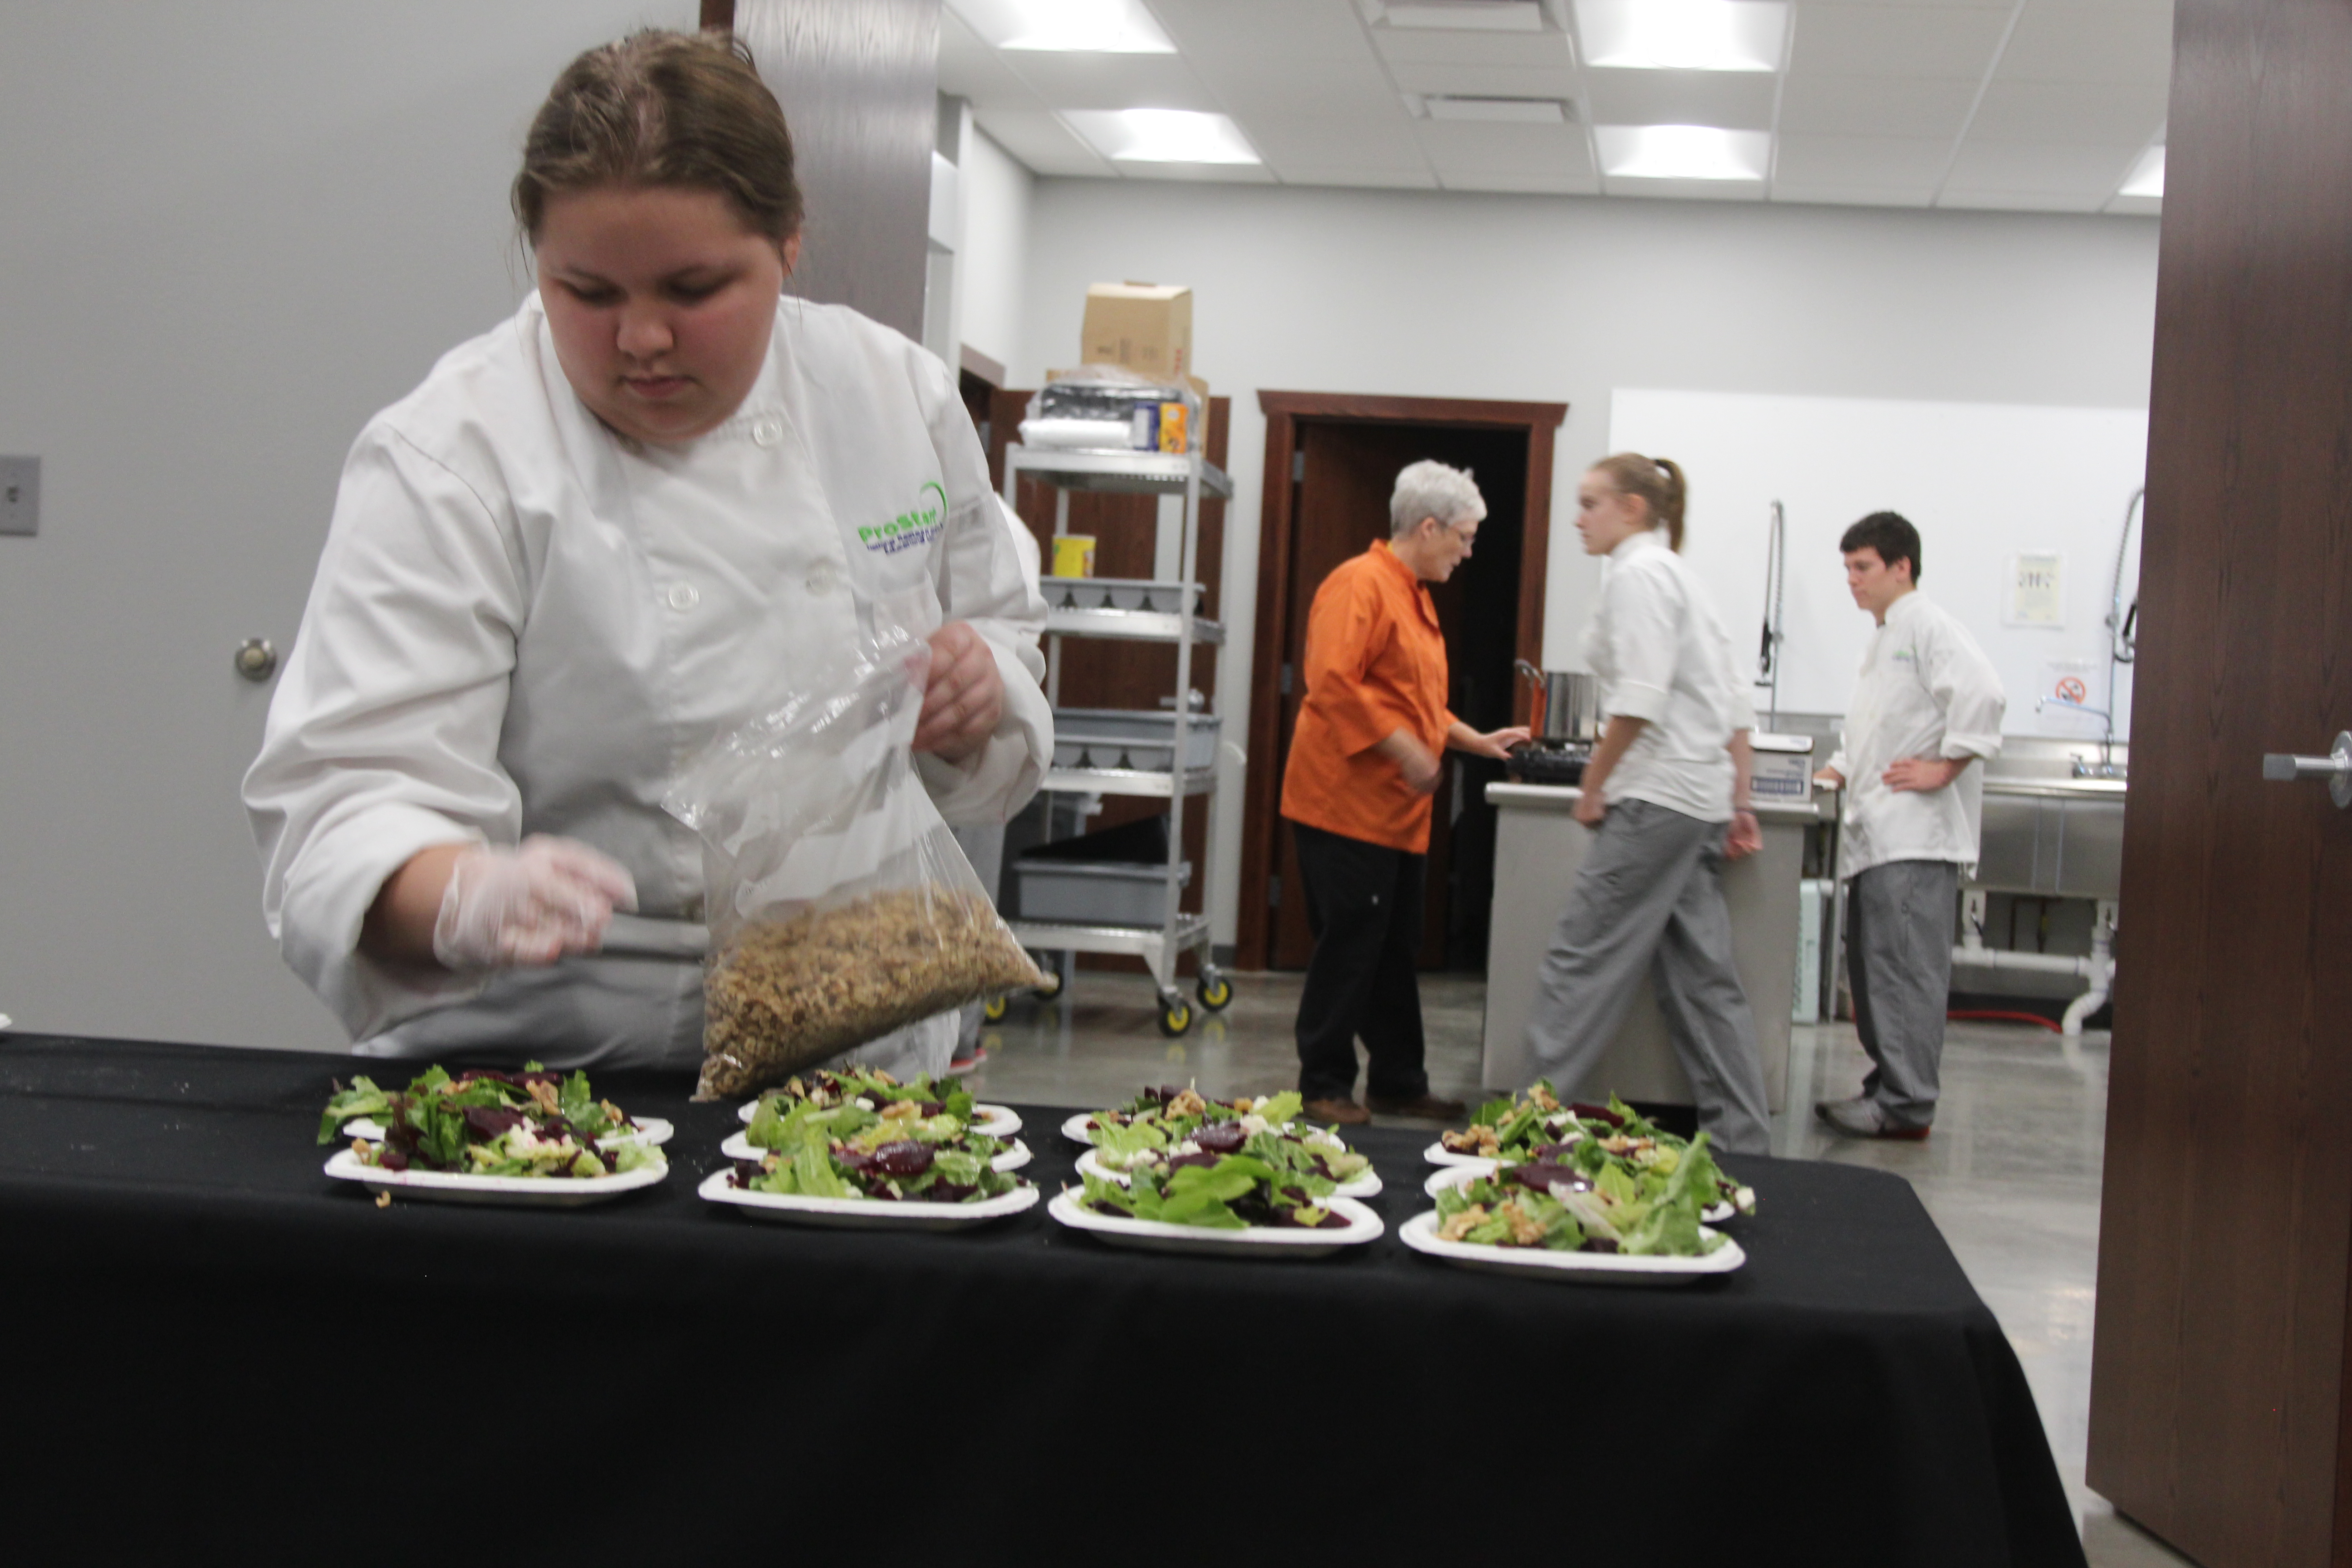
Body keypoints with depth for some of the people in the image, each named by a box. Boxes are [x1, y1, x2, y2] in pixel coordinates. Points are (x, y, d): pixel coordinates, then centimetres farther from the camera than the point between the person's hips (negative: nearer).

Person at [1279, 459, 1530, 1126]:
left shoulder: (1413, 596, 20)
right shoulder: (1360, 584, -13)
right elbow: (1333, 684, -23)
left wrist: (1477, 741, 23)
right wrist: (1405, 749, -22)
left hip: (1395, 811, 10)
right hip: (1346, 803, -10)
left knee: (1394, 953, 14)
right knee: (1349, 947, -5)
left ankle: (1398, 1084, 22)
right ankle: (1324, 1087, 4)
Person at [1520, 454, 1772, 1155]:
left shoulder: (1638, 574, -10)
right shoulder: (1676, 573, 19)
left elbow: (1638, 702, -21)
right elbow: (1734, 706, 19)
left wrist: (1592, 788, -11)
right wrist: (1738, 802, 18)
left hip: (1656, 797, -10)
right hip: (1703, 797, 10)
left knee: (1585, 958, -5)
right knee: (1700, 972, 10)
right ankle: (1741, 1138, 12)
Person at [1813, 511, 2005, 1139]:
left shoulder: (1928, 626, -9)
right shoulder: (1883, 639, 23)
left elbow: (1983, 695, -23)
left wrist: (1946, 768, -18)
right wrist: (1839, 772, 17)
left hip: (1915, 835, -10)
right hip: (1878, 835, 10)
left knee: (1905, 968, -12)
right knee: (1871, 965, 12)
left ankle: (1906, 1105, -11)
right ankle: (1889, 1087, 18)